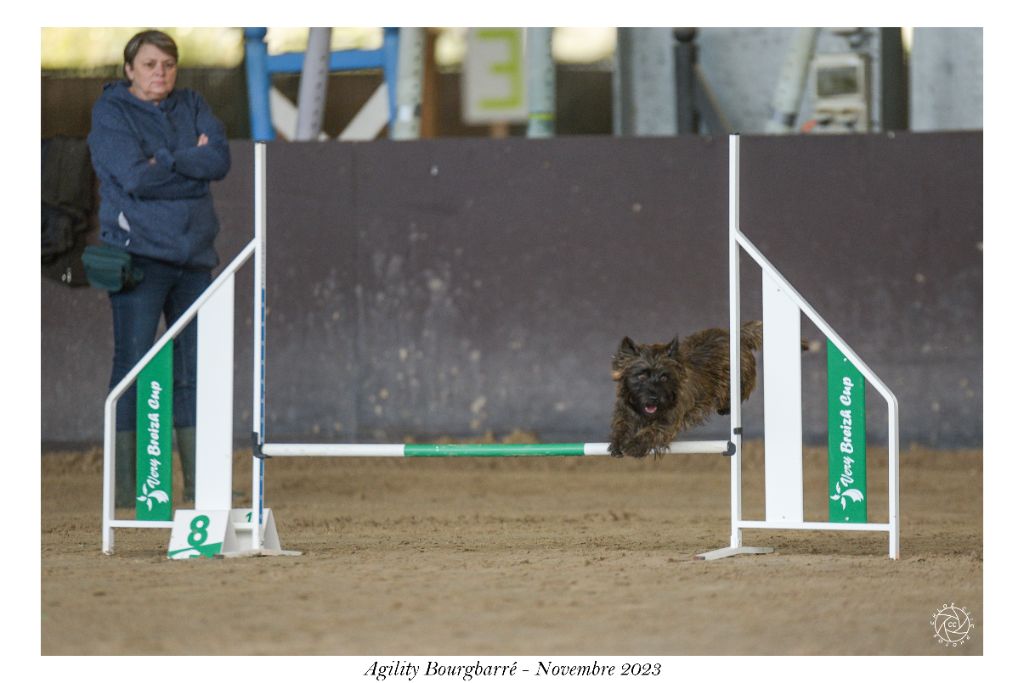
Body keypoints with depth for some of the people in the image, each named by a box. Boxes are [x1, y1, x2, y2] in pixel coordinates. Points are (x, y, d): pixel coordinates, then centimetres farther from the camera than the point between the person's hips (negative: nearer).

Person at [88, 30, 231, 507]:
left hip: (193, 254, 6)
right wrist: (193, 164, -8)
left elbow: (220, 159, -3)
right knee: (133, 366, -7)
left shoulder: (192, 107, 13)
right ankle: (124, 484, -5)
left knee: (196, 369, 6)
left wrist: (167, 161, -13)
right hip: (139, 252, -5)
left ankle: (199, 482, 11)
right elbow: (136, 176, -16)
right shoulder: (111, 112, -2)